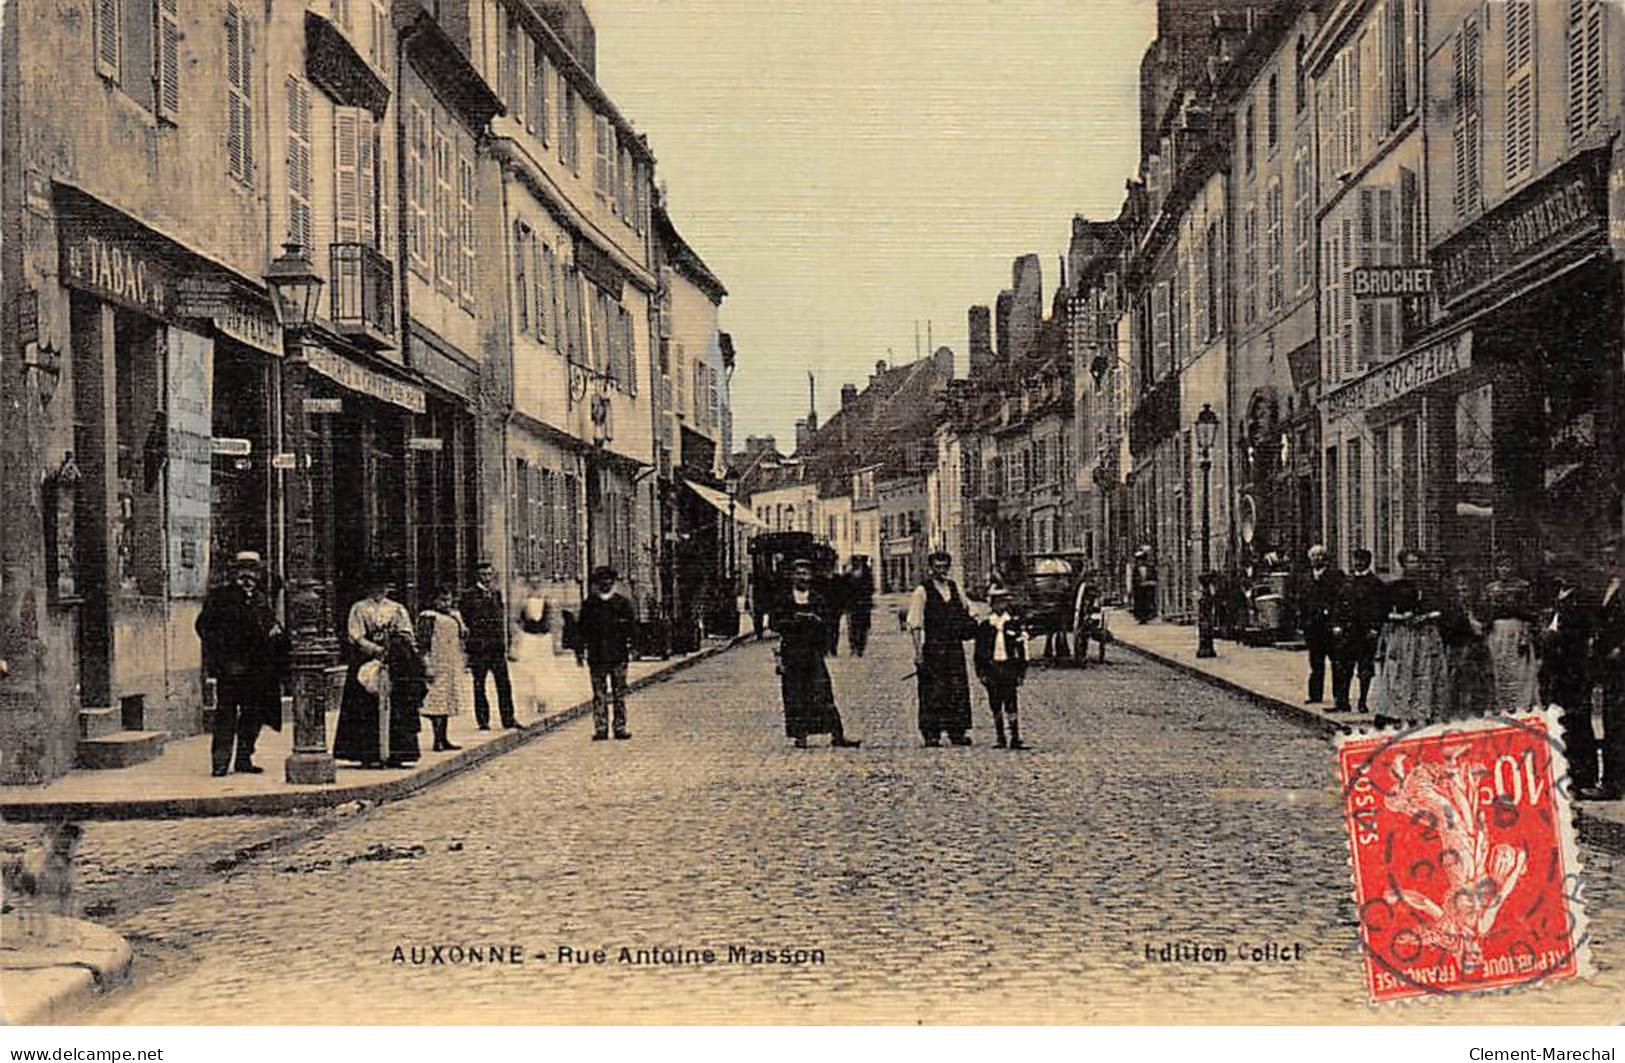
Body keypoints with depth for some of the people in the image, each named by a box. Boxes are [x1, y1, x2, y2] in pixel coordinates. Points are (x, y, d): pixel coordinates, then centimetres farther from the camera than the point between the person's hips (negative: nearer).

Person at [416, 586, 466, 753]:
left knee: (448, 701, 9)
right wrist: (427, 666, -17)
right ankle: (438, 740, -10)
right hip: (438, 664, -8)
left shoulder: (455, 616, 16)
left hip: (454, 665, 8)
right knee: (438, 700, -9)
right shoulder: (428, 617, -7)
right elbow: (423, 642, -12)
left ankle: (444, 739, 14)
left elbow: (463, 637, 23)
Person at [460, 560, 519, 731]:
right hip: (478, 647, -4)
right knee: (479, 685, 1)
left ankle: (508, 718, 9)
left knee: (504, 683, 3)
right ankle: (483, 720, 7)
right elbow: (463, 620, 1)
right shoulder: (469, 595, 0)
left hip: (497, 647, 4)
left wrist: (504, 643, 11)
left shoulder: (497, 593, 14)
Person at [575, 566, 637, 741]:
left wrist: (631, 648, -2)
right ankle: (600, 728, 5)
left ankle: (620, 727, 8)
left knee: (619, 694, 3)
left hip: (618, 656, 0)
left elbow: (632, 627, 6)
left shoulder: (622, 603, 5)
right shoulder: (588, 604, 6)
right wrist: (579, 651, 5)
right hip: (596, 658, 0)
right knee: (599, 695, 1)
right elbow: (581, 630, 9)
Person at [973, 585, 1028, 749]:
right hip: (991, 667, 1)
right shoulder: (984, 625, 6)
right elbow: (978, 650, 8)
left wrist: (1021, 672, 3)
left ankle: (1016, 739, -5)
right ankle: (999, 738, 13)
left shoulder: (1013, 623, 5)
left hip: (1009, 667, -1)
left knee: (1011, 705, -6)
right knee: (995, 707, 6)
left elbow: (1021, 649, 7)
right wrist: (980, 672, 2)